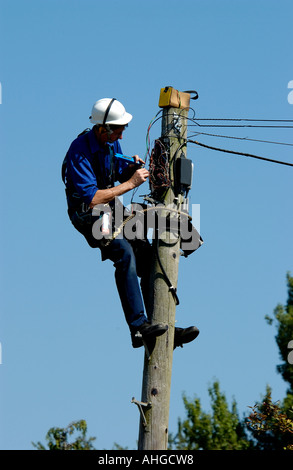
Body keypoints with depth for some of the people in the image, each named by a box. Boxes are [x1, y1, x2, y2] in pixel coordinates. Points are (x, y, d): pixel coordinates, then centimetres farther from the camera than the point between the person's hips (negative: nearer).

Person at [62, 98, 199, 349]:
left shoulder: (112, 142, 6)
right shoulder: (80, 151, -20)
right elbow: (91, 198, -26)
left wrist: (131, 167, -2)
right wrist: (131, 183, -21)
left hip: (112, 211, 8)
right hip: (87, 215, -8)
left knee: (146, 254, -7)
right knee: (125, 252, -31)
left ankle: (164, 330, -4)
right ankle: (139, 328, -34)